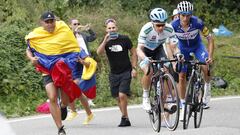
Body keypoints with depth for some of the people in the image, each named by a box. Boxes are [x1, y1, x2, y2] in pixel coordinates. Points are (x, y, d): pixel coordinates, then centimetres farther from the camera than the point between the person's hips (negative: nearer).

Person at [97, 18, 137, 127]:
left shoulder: (124, 39, -6)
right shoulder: (106, 42, 0)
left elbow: (133, 53, 3)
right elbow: (99, 52, -19)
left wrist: (134, 68, -5)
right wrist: (105, 41, -31)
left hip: (126, 72, -3)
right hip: (114, 73, 3)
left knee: (122, 95, -17)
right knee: (118, 97, 5)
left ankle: (124, 117, -4)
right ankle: (126, 119, 16)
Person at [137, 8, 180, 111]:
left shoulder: (169, 29, -26)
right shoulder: (146, 29, -34)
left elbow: (173, 47, -21)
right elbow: (139, 49, -37)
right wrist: (145, 59, -56)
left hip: (158, 49, 3)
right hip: (145, 51, -3)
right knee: (148, 71, -28)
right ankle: (145, 97, -8)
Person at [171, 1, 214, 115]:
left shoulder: (197, 22, -31)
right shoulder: (174, 25, -29)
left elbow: (210, 38, -23)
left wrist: (210, 56, -29)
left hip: (197, 46, -1)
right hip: (183, 49, 1)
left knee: (206, 67, -28)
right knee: (182, 77, 0)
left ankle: (207, 87, 1)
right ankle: (183, 106, 14)